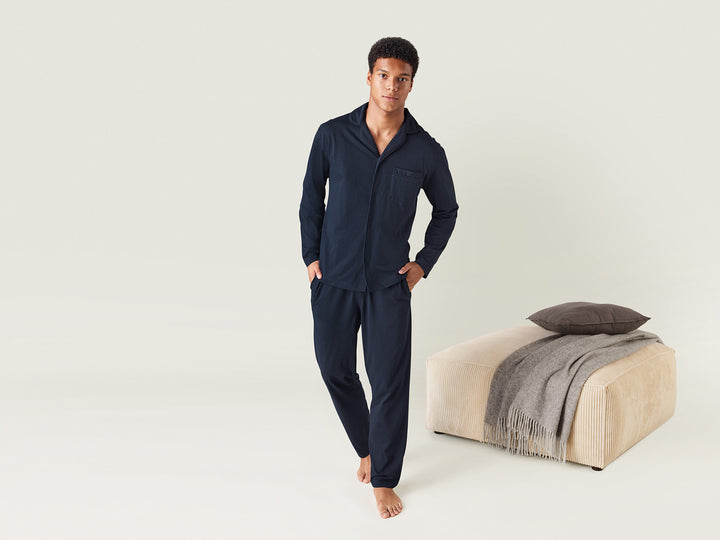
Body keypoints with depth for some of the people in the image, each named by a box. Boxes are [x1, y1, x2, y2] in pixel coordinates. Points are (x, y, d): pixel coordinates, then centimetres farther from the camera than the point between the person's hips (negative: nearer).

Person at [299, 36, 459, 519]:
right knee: (336, 371, 11)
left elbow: (446, 211, 11)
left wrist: (424, 263, 3)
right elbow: (311, 198, 8)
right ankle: (368, 448, 36)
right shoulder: (333, 135, -4)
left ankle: (384, 479, 17)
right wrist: (311, 257, 3)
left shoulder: (426, 151, -5)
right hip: (333, 279, 2)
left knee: (390, 382, -1)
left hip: (389, 283, -1)